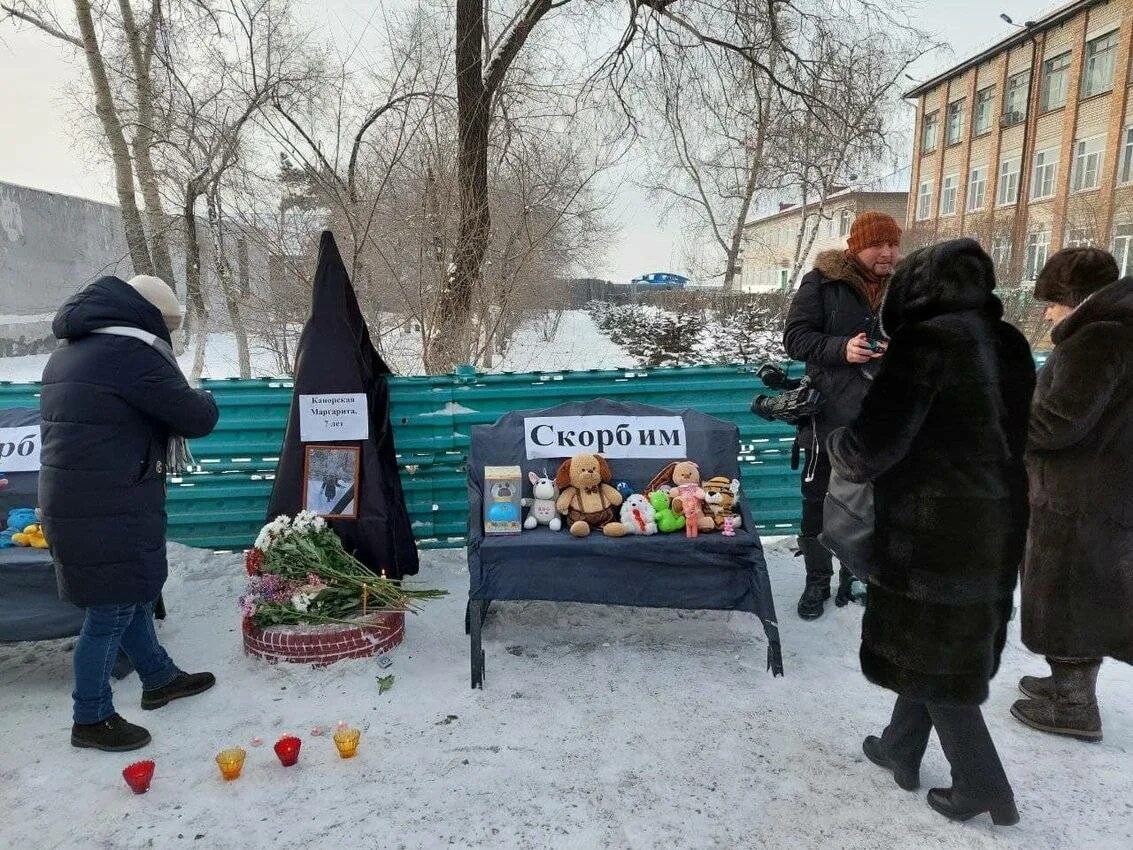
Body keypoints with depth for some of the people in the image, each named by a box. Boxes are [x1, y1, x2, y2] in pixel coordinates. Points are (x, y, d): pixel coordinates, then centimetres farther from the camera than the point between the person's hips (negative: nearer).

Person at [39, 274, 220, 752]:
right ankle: (91, 720, 18)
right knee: (111, 611, 3)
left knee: (131, 594, 22)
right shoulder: (130, 350, -18)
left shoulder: (70, 350, 14)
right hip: (108, 509, -10)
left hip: (73, 498, 10)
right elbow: (195, 418, -16)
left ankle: (159, 678, 38)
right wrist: (204, 401, 7)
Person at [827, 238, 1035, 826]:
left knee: (930, 654, 9)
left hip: (934, 532, -8)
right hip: (995, 527, 8)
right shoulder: (1006, 342, 5)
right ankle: (901, 749, 36)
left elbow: (873, 445, -22)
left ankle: (983, 785, 19)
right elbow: (1008, 435, 12)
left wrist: (838, 449, 0)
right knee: (942, 647, 20)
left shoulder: (927, 339, -18)